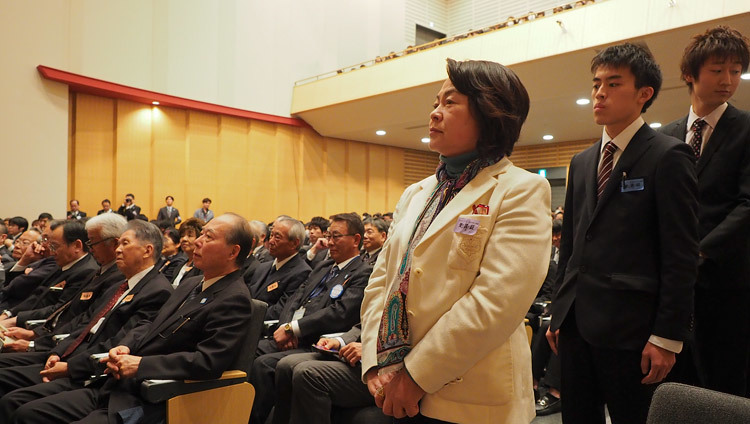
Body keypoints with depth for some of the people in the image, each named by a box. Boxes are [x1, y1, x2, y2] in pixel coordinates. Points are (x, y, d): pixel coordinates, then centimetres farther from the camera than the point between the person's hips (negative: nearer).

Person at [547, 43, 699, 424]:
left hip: (629, 329, -6)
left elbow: (681, 254, -10)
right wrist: (559, 313, 14)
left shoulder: (668, 156, -5)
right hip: (575, 322, 6)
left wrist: (667, 337, -14)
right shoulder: (581, 162, 14)